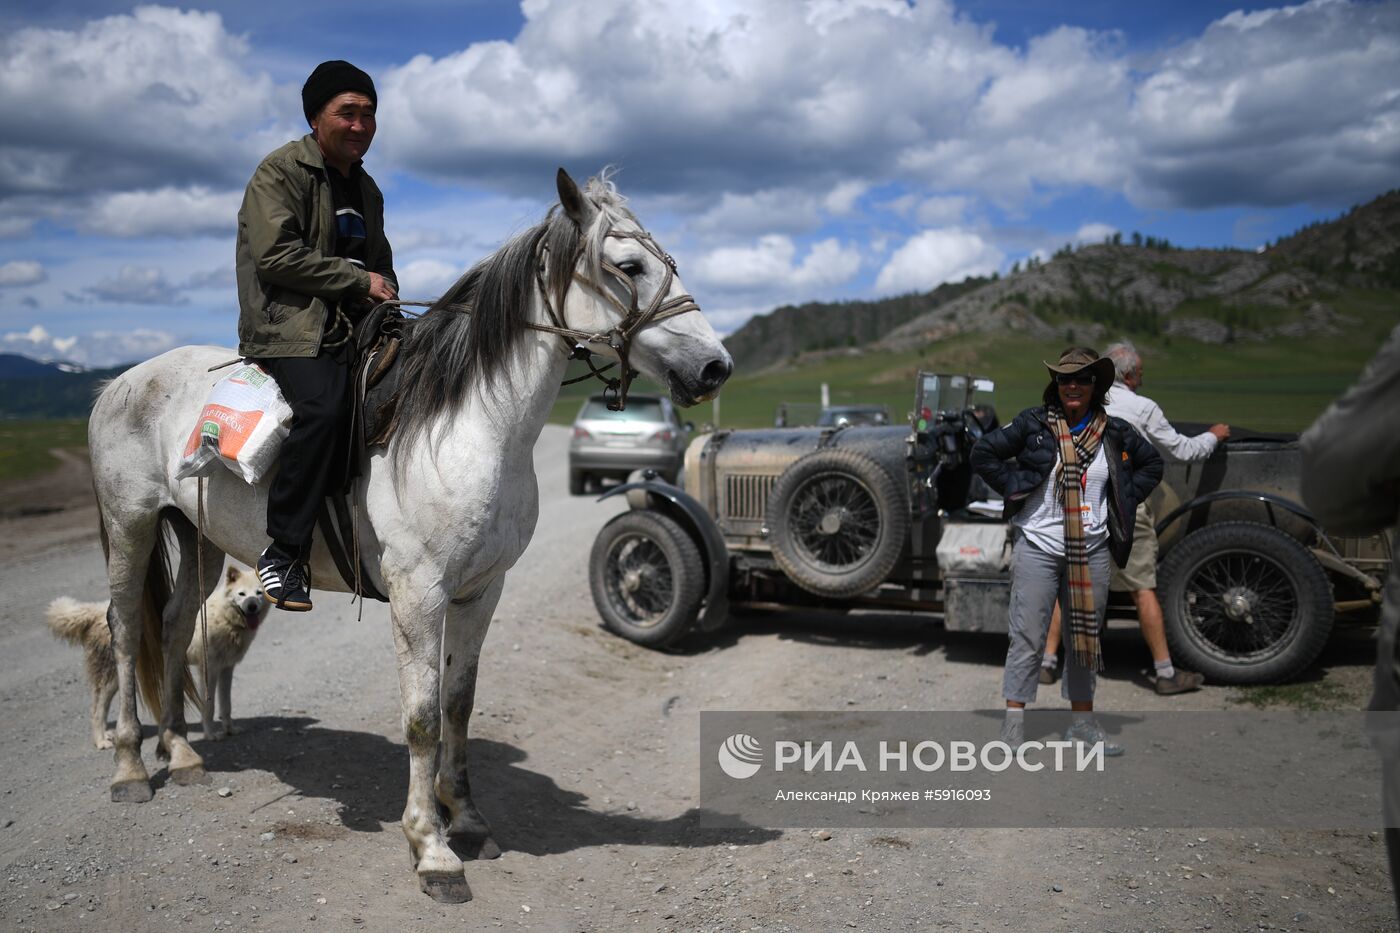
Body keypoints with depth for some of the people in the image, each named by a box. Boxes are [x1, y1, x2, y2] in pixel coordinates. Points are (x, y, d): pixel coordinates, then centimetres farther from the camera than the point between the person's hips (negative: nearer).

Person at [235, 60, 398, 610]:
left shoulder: (366, 190, 23)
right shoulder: (281, 172, -1)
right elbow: (277, 256, -14)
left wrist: (385, 297, 10)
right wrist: (359, 280, -11)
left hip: (354, 327, 8)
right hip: (289, 324, -8)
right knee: (323, 407, -33)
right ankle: (283, 554, -25)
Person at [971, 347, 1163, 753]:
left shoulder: (1115, 433, 6)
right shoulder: (1033, 423, -3)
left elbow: (1151, 464, 22)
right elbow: (983, 453, 2)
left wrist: (1124, 500, 9)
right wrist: (1015, 488, -5)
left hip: (1092, 552, 4)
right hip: (1038, 548, -3)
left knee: (1085, 637, 12)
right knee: (1028, 638, -3)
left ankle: (1082, 722, 24)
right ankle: (1014, 722, 4)